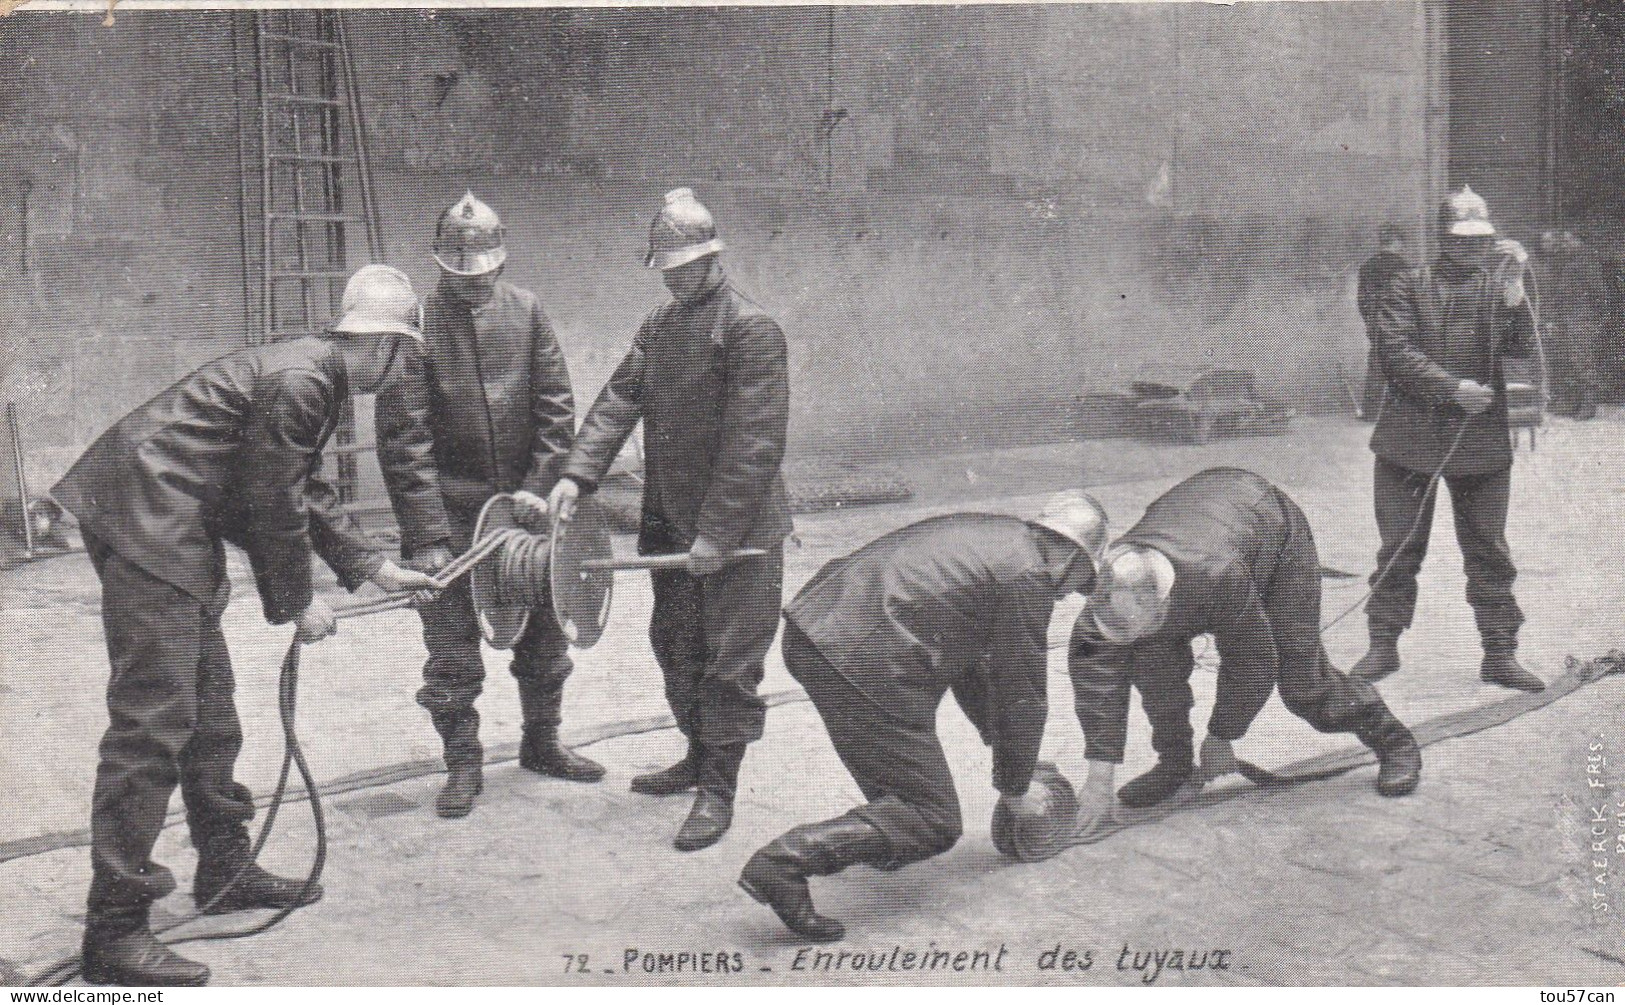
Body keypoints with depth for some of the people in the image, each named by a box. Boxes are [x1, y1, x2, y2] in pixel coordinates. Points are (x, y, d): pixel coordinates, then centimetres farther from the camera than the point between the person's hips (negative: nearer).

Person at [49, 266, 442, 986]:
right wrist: (296, 603, -3)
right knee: (153, 721, -12)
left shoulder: (315, 378, 15)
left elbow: (308, 495, 24)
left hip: (178, 535, 11)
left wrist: (373, 567, 23)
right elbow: (275, 506, -15)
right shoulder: (298, 380, -18)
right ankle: (113, 930, -8)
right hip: (147, 524, -11)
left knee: (209, 709, 18)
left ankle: (225, 870, 31)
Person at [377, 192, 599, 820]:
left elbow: (557, 408, 4)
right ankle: (462, 764, 18)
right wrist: (425, 535, -18)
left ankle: (542, 744, 33)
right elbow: (404, 438, -13)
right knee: (452, 650, 2)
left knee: (544, 635, 15)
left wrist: (540, 486, -7)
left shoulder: (525, 311, 1)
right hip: (450, 512, -3)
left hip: (525, 503, 4)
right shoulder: (417, 323, -9)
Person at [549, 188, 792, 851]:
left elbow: (754, 442, -18)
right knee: (674, 643, 18)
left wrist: (718, 533, -21)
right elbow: (619, 401, 6)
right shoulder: (658, 328, 12)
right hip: (670, 523, 8)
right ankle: (699, 756, 35)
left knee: (729, 659, 0)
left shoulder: (751, 328, -13)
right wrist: (577, 474, -11)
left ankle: (718, 790, 11)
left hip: (739, 530, -8)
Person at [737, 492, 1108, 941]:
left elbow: (967, 653, 34)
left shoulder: (988, 533, 24)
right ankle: (786, 861, -15)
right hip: (860, 663, -10)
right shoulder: (1029, 575, -3)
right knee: (934, 822, -2)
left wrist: (1000, 742, 40)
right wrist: (1015, 789, 18)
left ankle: (883, 836, 35)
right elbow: (1021, 691, 3)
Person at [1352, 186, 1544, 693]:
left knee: (1489, 550, 6)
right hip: (1411, 436, -1)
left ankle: (1499, 652, 15)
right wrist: (1454, 389, -14)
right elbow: (1394, 351, -8)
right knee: (1398, 548, 5)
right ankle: (1383, 645, 17)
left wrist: (1513, 288, -15)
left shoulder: (1499, 286, 9)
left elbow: (1523, 347, -5)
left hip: (1482, 439, 2)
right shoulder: (1410, 286, 3)